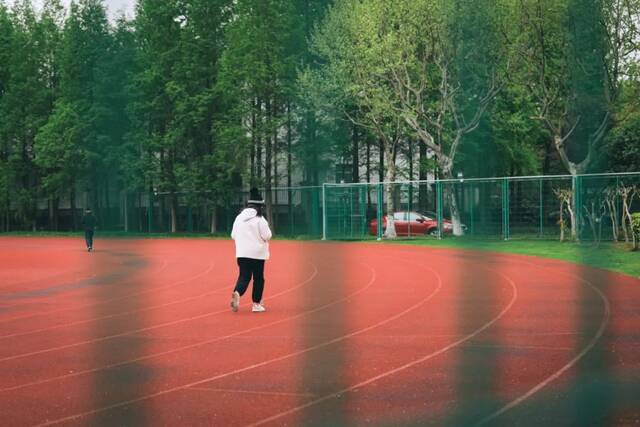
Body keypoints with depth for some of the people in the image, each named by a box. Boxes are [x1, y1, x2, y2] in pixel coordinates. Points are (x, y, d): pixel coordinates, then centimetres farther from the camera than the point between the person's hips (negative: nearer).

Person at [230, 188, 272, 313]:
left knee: (244, 276, 5)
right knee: (258, 278, 9)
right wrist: (268, 229, 8)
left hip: (241, 253, 4)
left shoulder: (239, 217, 4)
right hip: (258, 253, -4)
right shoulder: (259, 219, -12)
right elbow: (267, 236, -12)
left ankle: (237, 293, -25)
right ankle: (256, 304, 13)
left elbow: (233, 235, 9)